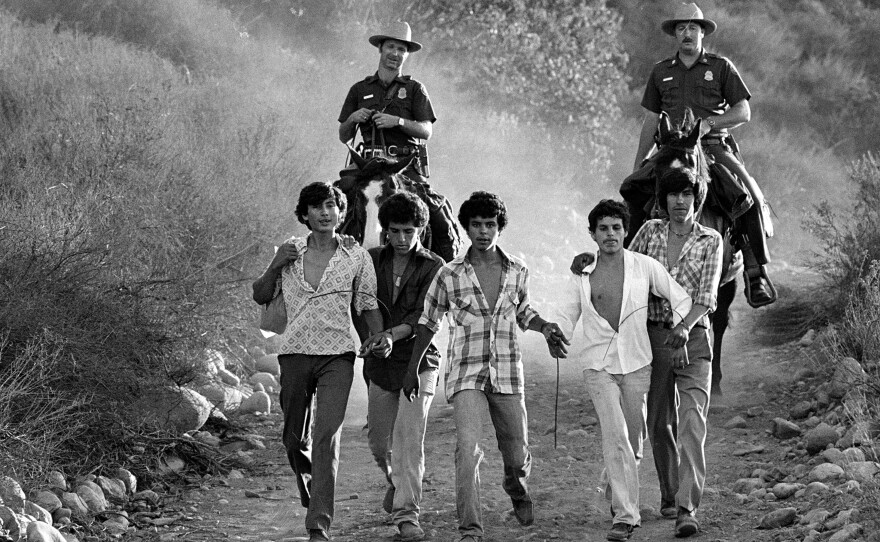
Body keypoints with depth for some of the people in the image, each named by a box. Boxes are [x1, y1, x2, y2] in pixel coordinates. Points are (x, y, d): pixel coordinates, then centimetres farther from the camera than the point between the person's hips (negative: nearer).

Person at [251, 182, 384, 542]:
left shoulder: (356, 257, 3)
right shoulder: (290, 252, 6)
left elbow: (368, 305, 9)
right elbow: (261, 297, 12)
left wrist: (381, 336, -9)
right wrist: (276, 264, -5)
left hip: (337, 355, -2)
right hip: (294, 353, 2)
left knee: (326, 438, -15)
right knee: (294, 438, 11)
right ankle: (312, 495, 41)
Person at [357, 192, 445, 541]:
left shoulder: (432, 267, -4)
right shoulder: (372, 261, 6)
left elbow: (423, 318, -13)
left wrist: (392, 334, -28)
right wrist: (370, 338, -9)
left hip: (418, 361, -4)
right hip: (380, 364, 4)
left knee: (409, 438, -16)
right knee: (379, 443, 11)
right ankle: (396, 481, 43)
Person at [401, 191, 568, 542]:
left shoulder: (518, 272, 4)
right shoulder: (449, 275, -3)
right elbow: (428, 322, 9)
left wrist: (544, 328, 2)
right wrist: (412, 369, 12)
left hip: (508, 375, 2)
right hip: (466, 374, -2)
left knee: (517, 456, 9)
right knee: (467, 448, -20)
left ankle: (517, 488, 44)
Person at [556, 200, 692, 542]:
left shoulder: (645, 267, 1)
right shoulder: (582, 275, 3)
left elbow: (681, 299, 8)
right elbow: (566, 318, 6)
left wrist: (677, 330, -5)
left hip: (637, 363, 1)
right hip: (599, 365, -1)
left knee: (633, 440, 8)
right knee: (616, 436, -16)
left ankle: (613, 489, 38)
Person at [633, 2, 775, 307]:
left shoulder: (721, 68, 9)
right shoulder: (661, 72, 17)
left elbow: (744, 113, 4)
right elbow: (651, 120, 20)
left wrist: (709, 123, -12)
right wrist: (637, 165, 16)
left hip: (715, 145, -2)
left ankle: (756, 274, -23)